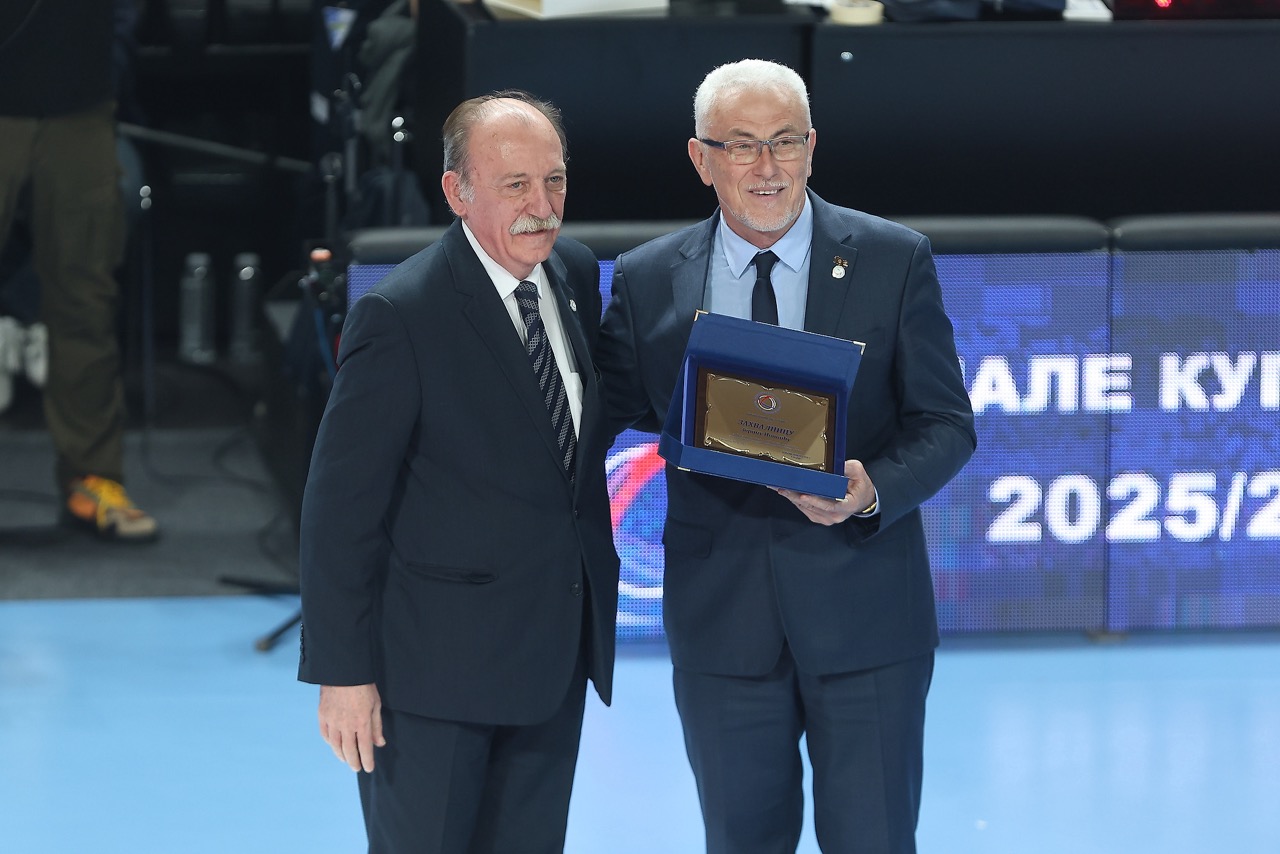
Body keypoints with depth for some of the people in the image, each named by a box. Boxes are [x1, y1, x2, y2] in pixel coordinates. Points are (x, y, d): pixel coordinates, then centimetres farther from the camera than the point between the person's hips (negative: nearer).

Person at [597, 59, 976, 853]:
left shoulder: (895, 260, -2)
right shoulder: (648, 280, 2)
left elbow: (945, 423, -2)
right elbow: (607, 412, 8)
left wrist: (874, 490, -21)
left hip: (864, 613, -2)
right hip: (722, 618, 2)